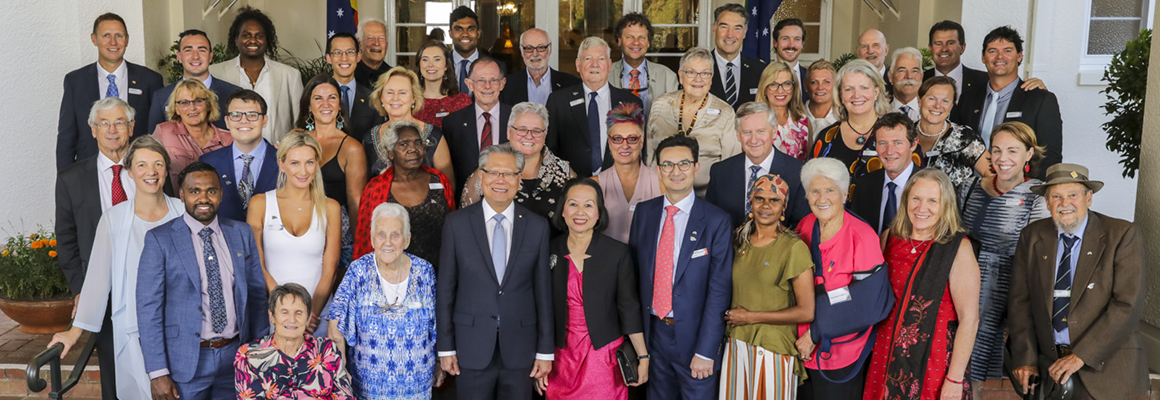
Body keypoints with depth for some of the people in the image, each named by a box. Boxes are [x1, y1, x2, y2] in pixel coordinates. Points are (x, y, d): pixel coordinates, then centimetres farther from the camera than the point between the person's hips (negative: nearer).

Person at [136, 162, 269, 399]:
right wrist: (157, 373, -12)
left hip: (235, 355, 3)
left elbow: (257, 295, 9)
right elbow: (149, 308, -8)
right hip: (186, 362, -3)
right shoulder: (159, 239, -6)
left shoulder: (242, 234, 5)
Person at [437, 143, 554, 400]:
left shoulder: (537, 226, 1)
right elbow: (445, 288, 0)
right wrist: (445, 347, -1)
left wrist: (545, 351, 2)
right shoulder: (457, 223, -1)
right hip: (472, 350, -1)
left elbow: (543, 290, 3)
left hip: (520, 349, 1)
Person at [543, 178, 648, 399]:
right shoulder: (550, 251, 2)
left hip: (604, 355, -2)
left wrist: (643, 358, -5)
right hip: (562, 357, 2)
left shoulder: (618, 253, -4)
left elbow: (629, 309, -2)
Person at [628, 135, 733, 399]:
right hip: (653, 331, 4)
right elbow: (633, 270, 8)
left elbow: (719, 290, -12)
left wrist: (705, 351, -15)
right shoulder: (644, 212, 3)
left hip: (693, 335, -4)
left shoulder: (716, 221, -10)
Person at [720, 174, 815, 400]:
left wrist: (751, 317, -11)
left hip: (773, 349, -5)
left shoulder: (794, 248, -12)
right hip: (736, 346, 5)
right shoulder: (740, 242, 6)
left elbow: (806, 312, -15)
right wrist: (731, 317, 3)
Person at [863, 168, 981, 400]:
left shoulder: (959, 248, -12)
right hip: (888, 355, 4)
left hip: (935, 359, -4)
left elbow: (969, 319, -14)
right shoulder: (890, 237, 1)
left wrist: (955, 380, -16)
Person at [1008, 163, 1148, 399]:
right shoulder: (1032, 236, 3)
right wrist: (1026, 359, -5)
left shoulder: (1122, 235, -6)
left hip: (1107, 368, -2)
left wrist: (1081, 356, -17)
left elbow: (1128, 305, -13)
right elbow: (1021, 301, 3)